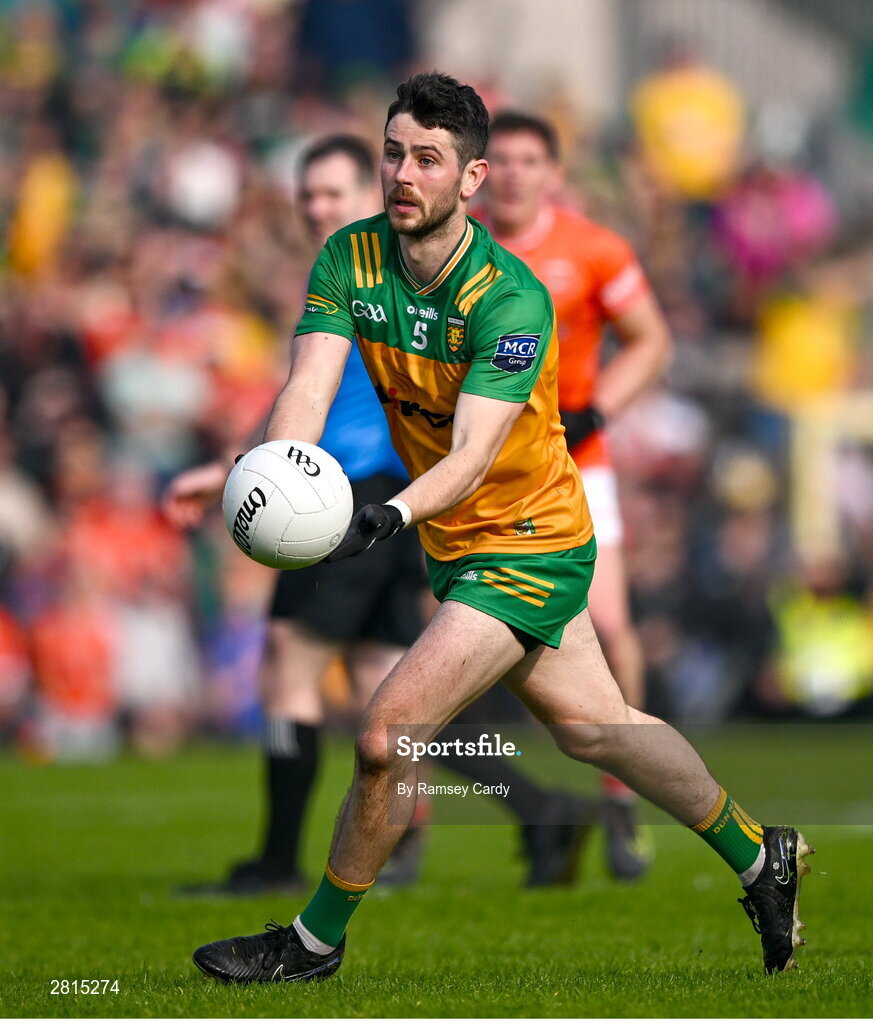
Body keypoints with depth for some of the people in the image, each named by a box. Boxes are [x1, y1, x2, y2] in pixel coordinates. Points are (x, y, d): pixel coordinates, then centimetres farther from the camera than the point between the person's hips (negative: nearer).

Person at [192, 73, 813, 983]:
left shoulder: (513, 300, -26)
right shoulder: (351, 259, -8)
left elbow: (472, 456, -34)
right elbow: (309, 386, -20)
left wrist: (395, 514, -54)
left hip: (528, 549, -7)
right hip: (457, 546, 7)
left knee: (387, 736, -14)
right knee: (593, 728, 20)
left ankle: (316, 942, 5)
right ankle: (759, 859, 38)